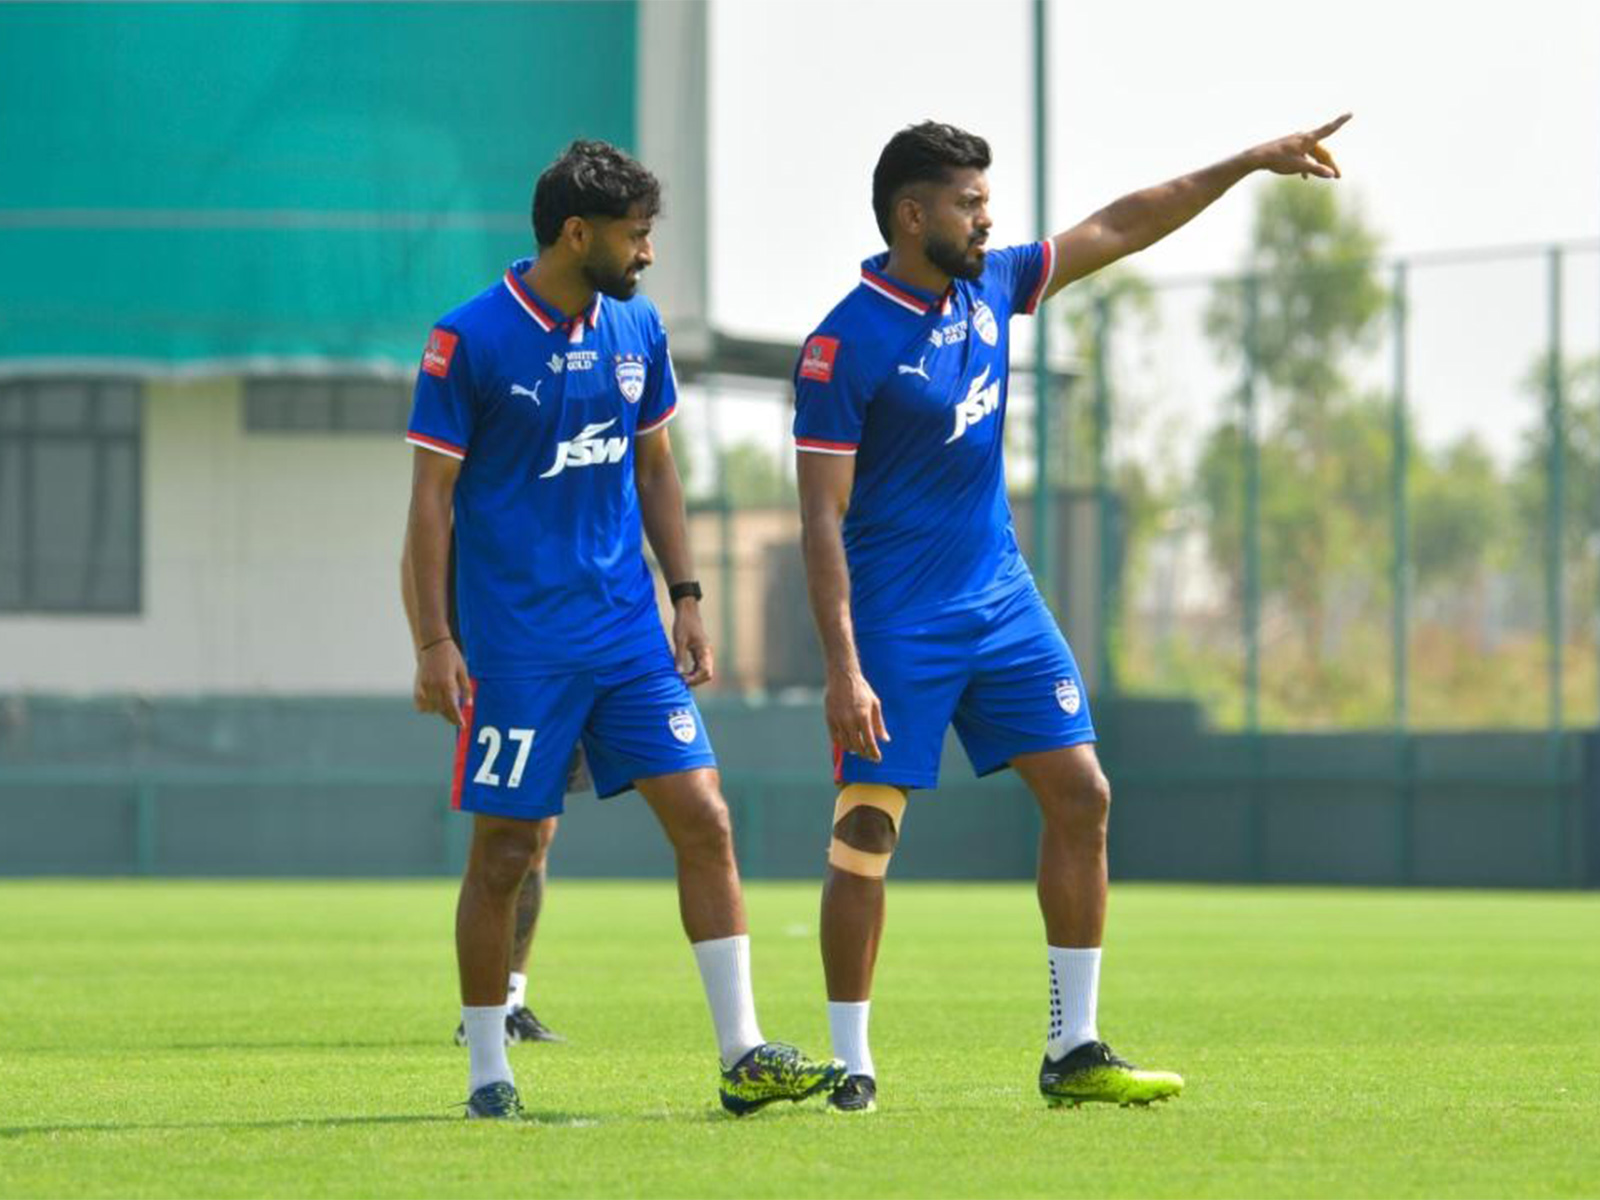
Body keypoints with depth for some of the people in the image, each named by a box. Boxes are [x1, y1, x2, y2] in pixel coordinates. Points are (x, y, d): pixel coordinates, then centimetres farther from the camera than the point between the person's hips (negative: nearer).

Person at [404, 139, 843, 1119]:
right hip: (519, 644, -5)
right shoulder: (471, 339, -10)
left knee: (704, 821, -3)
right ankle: (489, 1074, 12)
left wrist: (687, 598, 12)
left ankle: (744, 1056, -1)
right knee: (506, 854, 0)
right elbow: (431, 498, -7)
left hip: (630, 633, 5)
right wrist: (434, 642, -11)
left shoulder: (637, 327, 8)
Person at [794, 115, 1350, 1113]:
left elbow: (1121, 228, 17)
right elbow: (822, 518, -16)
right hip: (897, 622, -7)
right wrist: (843, 668, -22)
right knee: (867, 835, -7)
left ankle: (1074, 1052, 5)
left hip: (1002, 599, 7)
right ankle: (851, 1063, 4)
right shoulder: (844, 345, -15)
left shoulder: (991, 287, 6)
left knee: (1080, 796, 0)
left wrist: (1250, 163, 14)